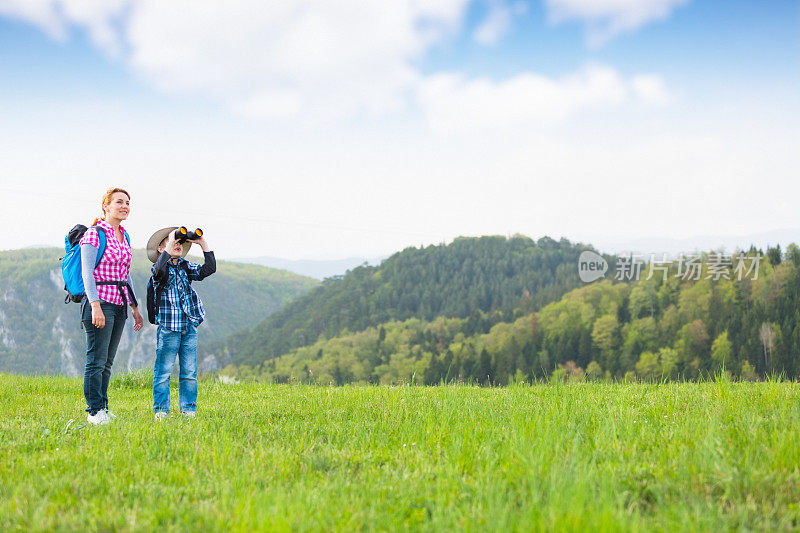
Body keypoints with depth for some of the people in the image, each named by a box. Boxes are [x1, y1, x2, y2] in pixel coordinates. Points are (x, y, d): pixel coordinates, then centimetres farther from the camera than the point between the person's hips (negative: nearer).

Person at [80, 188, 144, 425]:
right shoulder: (94, 235, -6)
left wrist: (135, 307, 19)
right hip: (100, 302, -7)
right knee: (97, 360, -6)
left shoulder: (124, 236, 16)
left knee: (107, 362, 9)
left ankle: (102, 409, 14)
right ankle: (94, 411, -1)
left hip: (119, 305, 8)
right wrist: (95, 305, -21)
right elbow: (87, 272, -12)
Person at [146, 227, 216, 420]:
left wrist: (202, 243, -1)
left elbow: (209, 269, 4)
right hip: (168, 328, -5)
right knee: (164, 371, -1)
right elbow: (161, 269, -27)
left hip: (189, 328, 5)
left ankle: (188, 409, 15)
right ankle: (161, 410, 8)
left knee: (189, 372, 7)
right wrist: (171, 241, -24)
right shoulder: (160, 268, -2)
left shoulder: (186, 267, 15)